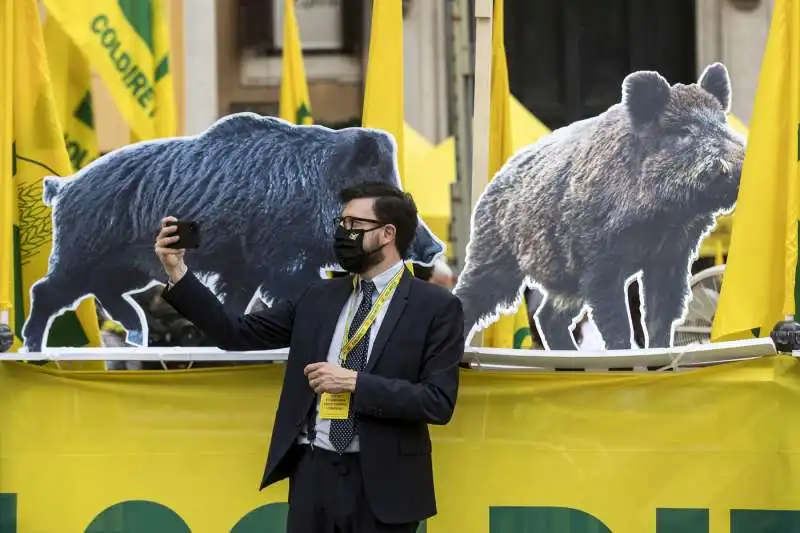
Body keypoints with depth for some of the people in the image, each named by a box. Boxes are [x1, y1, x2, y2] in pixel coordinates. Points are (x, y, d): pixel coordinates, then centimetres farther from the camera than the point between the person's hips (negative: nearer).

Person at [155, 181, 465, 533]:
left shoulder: (436, 307, -4)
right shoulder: (318, 297, 11)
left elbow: (439, 402, -12)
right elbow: (237, 334, 9)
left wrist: (355, 382, -16)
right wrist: (178, 274, 1)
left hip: (382, 481, -4)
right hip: (313, 473, 4)